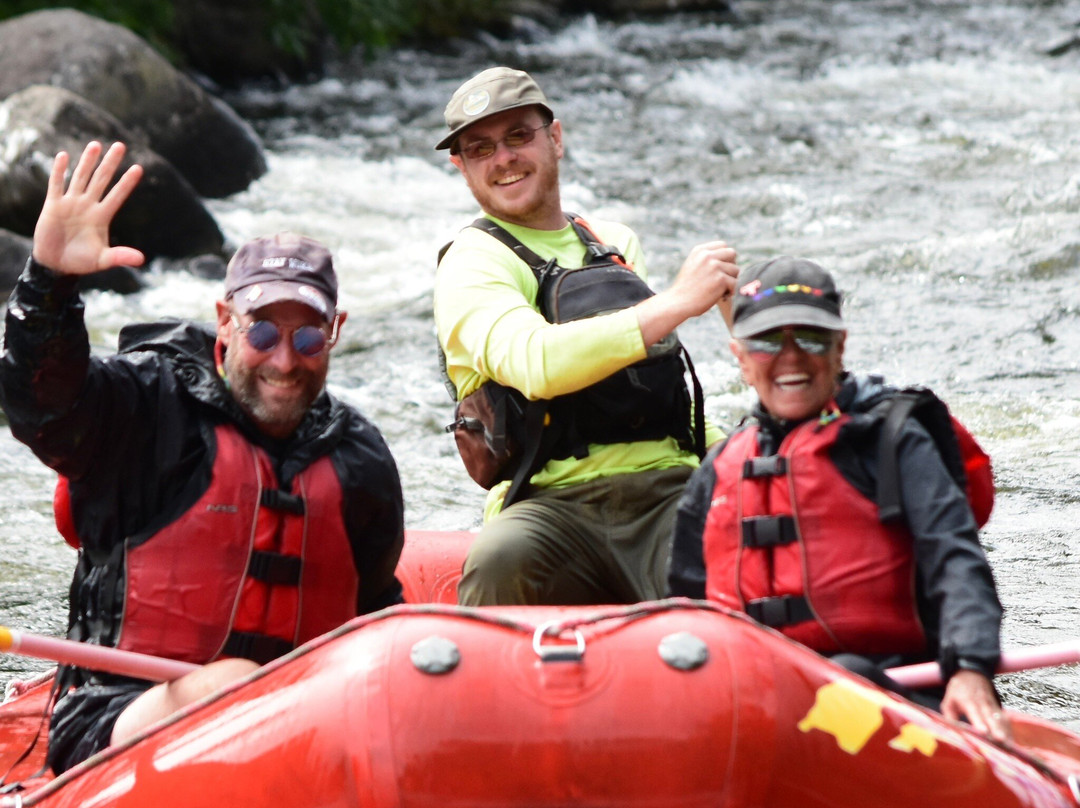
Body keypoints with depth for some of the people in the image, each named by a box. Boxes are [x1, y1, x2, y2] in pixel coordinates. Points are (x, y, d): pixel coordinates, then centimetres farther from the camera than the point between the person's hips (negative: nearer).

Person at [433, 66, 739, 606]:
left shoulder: (617, 246, 24)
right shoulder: (472, 262, 3)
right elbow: (534, 363, -18)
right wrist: (676, 303, -17)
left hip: (671, 490, 4)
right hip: (558, 505, -4)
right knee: (501, 563, -37)